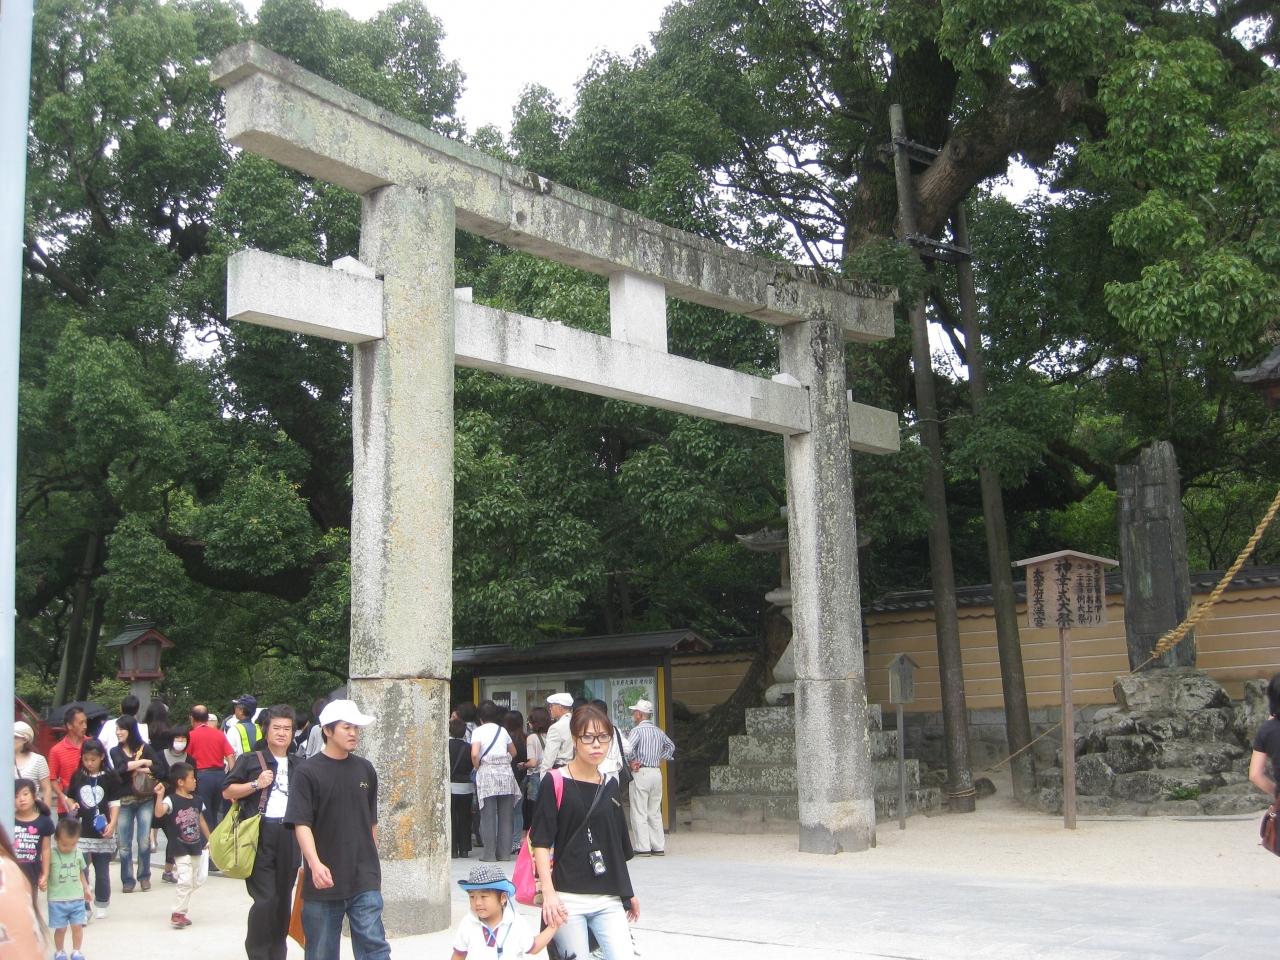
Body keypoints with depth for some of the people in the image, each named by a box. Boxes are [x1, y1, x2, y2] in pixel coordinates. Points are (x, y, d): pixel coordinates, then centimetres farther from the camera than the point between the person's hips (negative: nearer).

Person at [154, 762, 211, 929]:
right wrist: (160, 796, -43)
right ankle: (178, 913, 4)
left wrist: (209, 840, 20)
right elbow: (158, 813, -33)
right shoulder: (171, 800, -14)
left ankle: (182, 905, 32)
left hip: (198, 847, 6)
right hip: (181, 850, -6)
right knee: (186, 880, -12)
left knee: (200, 879, 7)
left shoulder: (197, 799, 6)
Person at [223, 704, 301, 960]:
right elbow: (227, 792, 0)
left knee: (284, 898, 9)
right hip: (260, 834, -4)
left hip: (289, 835, 4)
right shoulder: (250, 760, 5)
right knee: (265, 898, -9)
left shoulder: (298, 766, 17)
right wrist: (256, 784, -11)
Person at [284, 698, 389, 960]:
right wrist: (315, 863, -26)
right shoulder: (308, 772, -5)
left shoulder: (365, 769, 8)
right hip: (324, 879, -2)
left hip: (365, 879, 2)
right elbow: (301, 823, -12)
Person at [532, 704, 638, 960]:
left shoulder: (610, 785, 12)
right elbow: (541, 842, -9)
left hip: (608, 899, 4)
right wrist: (548, 893, -18)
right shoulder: (555, 782, -4)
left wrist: (628, 891, 24)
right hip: (567, 898, -4)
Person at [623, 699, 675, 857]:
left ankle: (643, 848, -4)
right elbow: (671, 746, 26)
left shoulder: (637, 730, -10)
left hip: (641, 773, -6)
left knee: (639, 813, -2)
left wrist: (634, 761, -7)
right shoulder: (659, 731, 11)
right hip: (657, 772, 6)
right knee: (655, 812, 12)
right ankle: (659, 847, 11)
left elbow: (627, 749, -23)